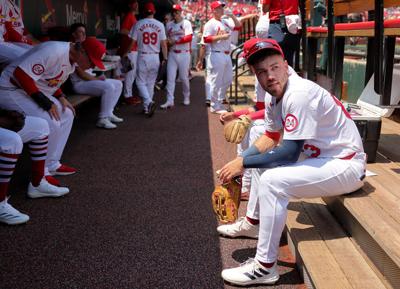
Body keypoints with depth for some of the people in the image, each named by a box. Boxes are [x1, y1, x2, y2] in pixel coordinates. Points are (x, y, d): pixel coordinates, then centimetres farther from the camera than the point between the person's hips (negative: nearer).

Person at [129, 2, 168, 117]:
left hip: (143, 56, -2)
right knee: (150, 83, 12)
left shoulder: (139, 24, -4)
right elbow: (163, 44, -1)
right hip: (155, 57, 2)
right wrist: (165, 58, 9)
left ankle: (149, 102, -17)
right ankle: (147, 107, 17)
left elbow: (132, 42, -3)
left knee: (141, 82, 5)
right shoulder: (160, 25, 0)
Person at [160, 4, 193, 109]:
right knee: (170, 77, -4)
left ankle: (186, 97, 24)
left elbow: (189, 37, -14)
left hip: (184, 54, -3)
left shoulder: (186, 23, -2)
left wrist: (175, 41, -19)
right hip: (172, 53, 4)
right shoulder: (169, 24, 11)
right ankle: (170, 100, -5)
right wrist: (168, 43, -7)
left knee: (184, 77, 4)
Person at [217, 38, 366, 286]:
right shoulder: (277, 96, 3)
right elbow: (269, 139, 14)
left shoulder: (298, 93, -25)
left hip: (347, 166, -10)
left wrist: (243, 163, -18)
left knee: (272, 180, -25)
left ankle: (265, 267, -14)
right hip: (321, 156, 10)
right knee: (263, 160, 19)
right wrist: (238, 162, 1)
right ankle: (253, 223, 35)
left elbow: (289, 152, -26)